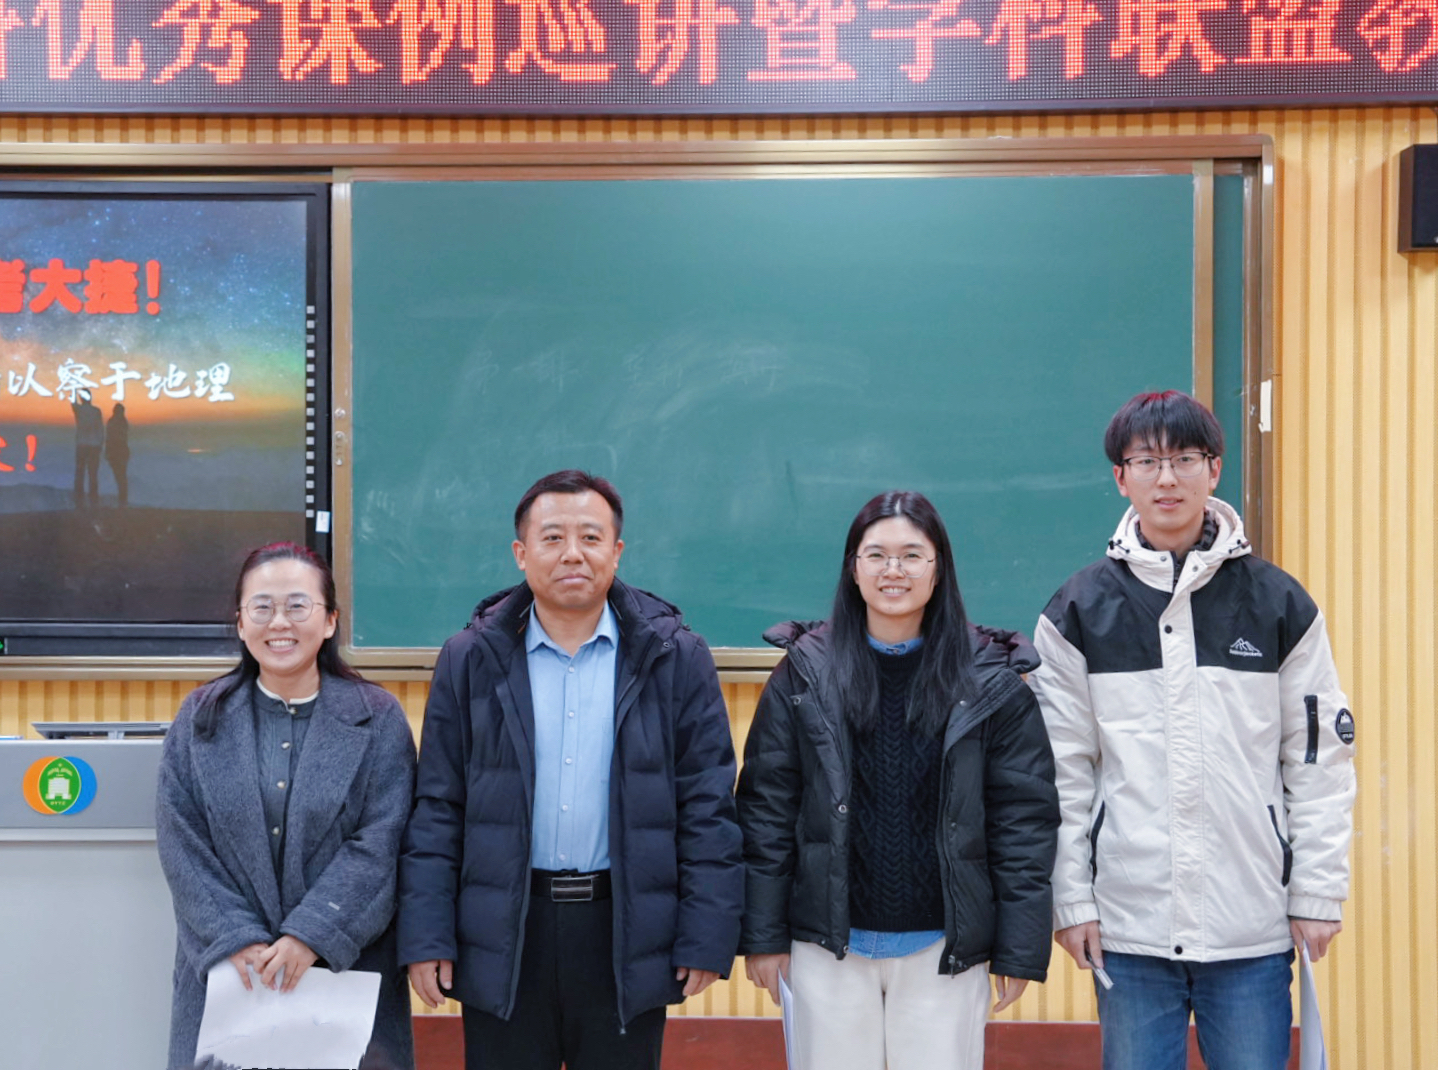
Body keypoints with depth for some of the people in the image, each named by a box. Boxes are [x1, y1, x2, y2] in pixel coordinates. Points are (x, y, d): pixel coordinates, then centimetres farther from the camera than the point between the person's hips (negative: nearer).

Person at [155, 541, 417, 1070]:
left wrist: (310, 935, -16)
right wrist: (238, 940, -12)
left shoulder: (378, 719, 0)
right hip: (225, 972, 1)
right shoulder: (200, 719, 6)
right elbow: (183, 846, -1)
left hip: (346, 963, -1)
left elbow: (381, 844, -8)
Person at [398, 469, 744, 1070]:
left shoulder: (674, 658, 0)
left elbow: (708, 806, -1)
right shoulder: (471, 661, 3)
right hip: (503, 936, 1)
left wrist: (706, 937, -6)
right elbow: (437, 809, 2)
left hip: (628, 935, 0)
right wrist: (426, 938, -3)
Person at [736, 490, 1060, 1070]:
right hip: (830, 945, 1)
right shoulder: (805, 674, 1)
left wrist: (1020, 948, -3)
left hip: (945, 949, 0)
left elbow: (1024, 815, 0)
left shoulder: (991, 680, 0)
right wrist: (762, 934, -1)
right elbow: (766, 805, 2)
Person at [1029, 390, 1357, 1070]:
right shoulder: (1078, 612, 2)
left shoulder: (1278, 604, 3)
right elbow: (1061, 769, 1)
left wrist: (1318, 894, 0)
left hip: (1254, 934, 0)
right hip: (1128, 926, 0)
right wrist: (1070, 898, -3)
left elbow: (1320, 758, 4)